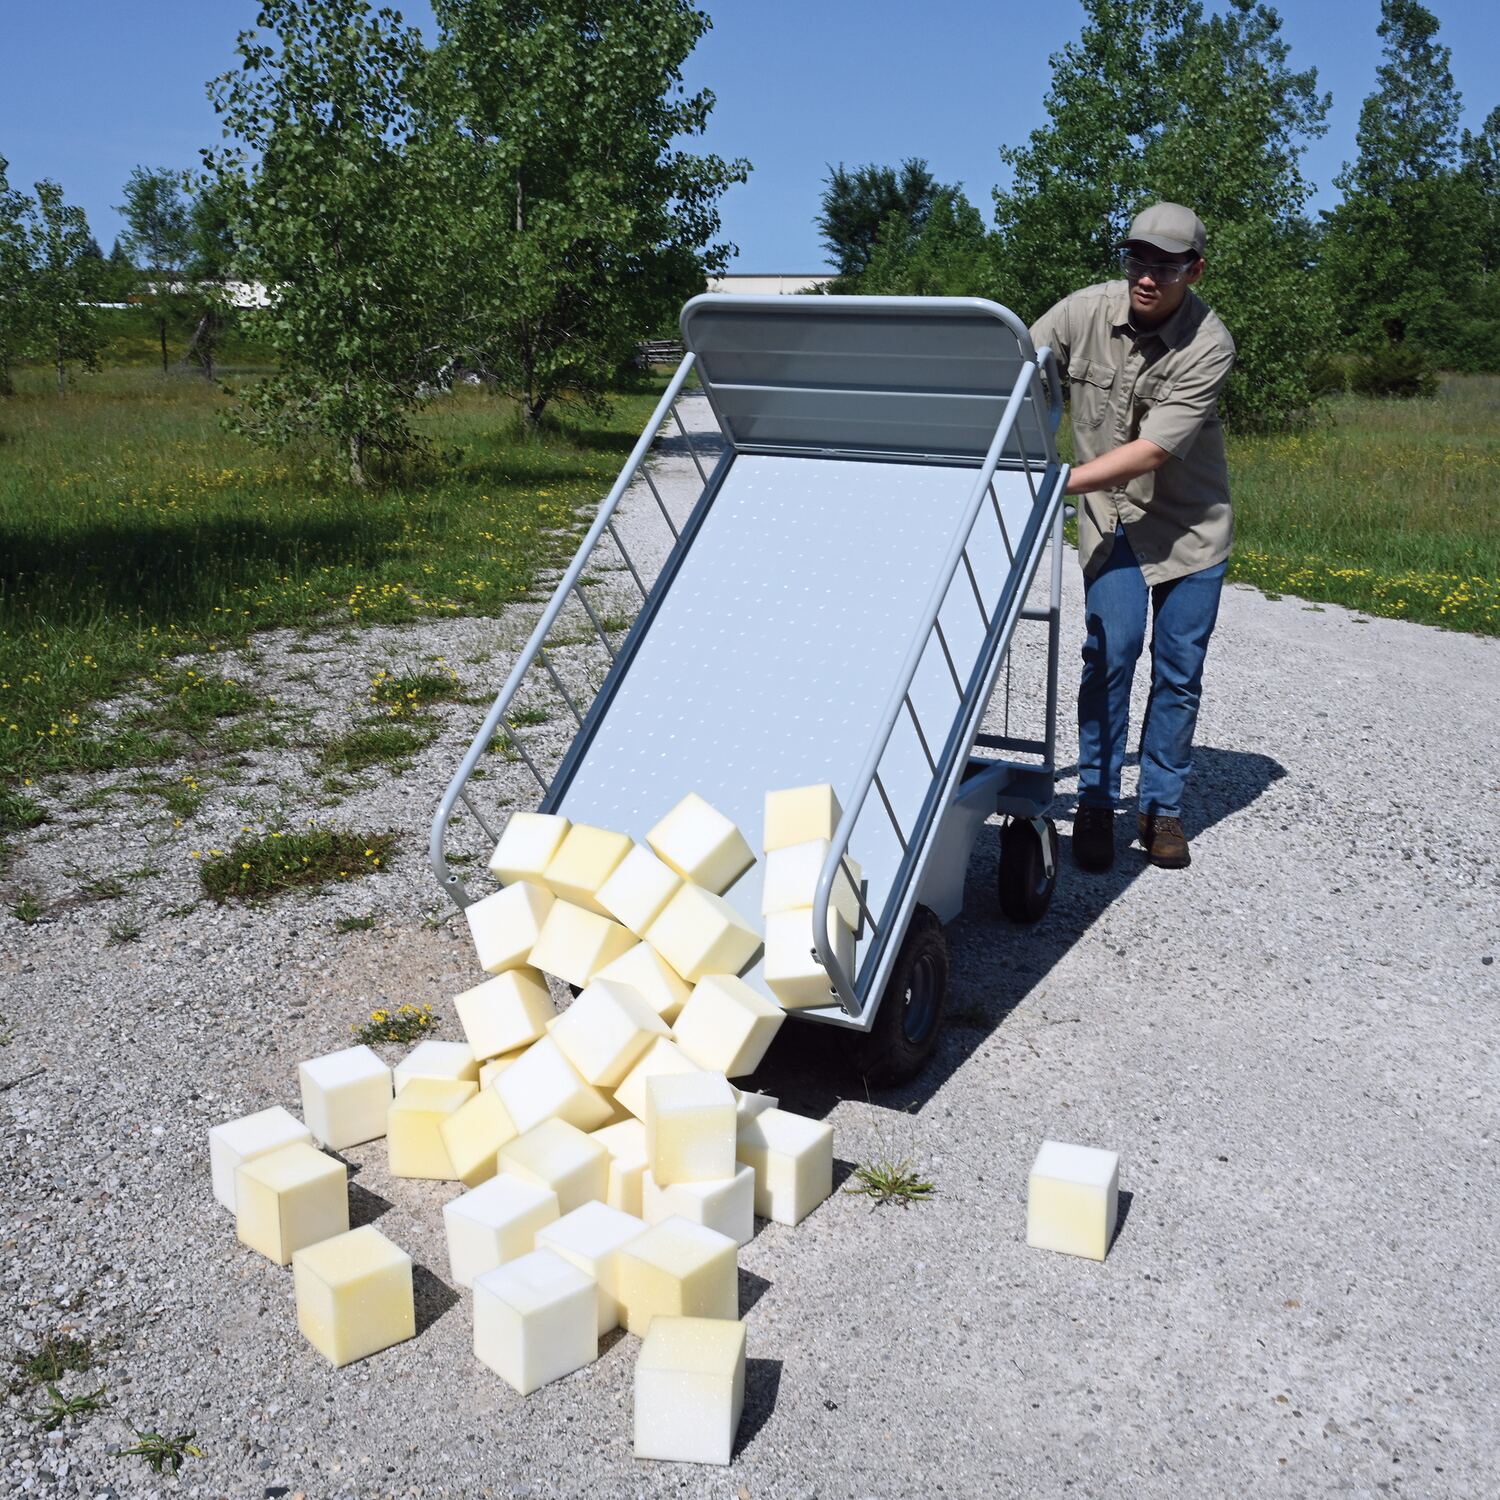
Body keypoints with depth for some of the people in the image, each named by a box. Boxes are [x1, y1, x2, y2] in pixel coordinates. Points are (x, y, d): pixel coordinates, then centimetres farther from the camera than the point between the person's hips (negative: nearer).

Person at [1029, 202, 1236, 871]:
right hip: (1112, 518, 1)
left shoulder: (1209, 346, -21)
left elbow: (1153, 451, -27)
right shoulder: (1084, 312, -13)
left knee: (1180, 668, 2)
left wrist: (1057, 484, -32)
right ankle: (1096, 804, 3)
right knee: (1111, 653, -11)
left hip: (1190, 521, -1)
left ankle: (1161, 807, 18)